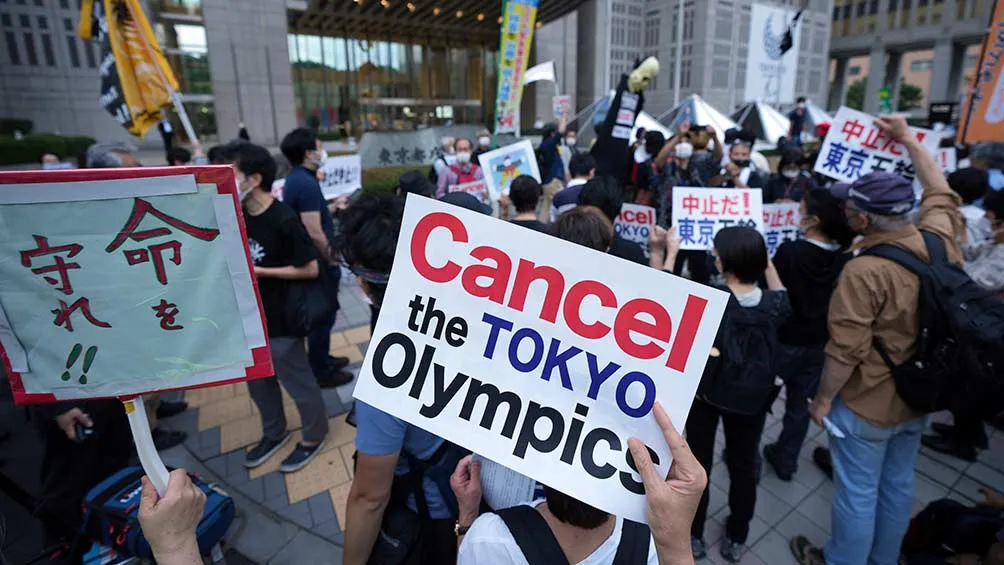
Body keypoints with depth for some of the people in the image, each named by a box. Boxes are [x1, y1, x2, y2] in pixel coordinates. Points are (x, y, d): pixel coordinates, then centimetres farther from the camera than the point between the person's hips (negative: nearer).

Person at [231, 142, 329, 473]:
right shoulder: (238, 215, 2)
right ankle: (274, 434, 45)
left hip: (280, 320, -8)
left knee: (297, 381, 10)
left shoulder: (284, 220, -22)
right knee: (258, 381, 22)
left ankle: (314, 436, 32)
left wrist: (260, 272, -20)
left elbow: (310, 269, -21)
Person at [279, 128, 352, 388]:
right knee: (323, 314, 3)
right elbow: (314, 233, -28)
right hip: (317, 261, -10)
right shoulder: (306, 182, -25)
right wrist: (331, 259, -15)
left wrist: (332, 208, 21)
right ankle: (320, 372, 18)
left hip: (309, 259, 10)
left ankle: (320, 359, 38)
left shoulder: (296, 178, 8)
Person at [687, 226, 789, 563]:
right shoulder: (773, 305, -16)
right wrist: (766, 261, 10)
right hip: (751, 398, 3)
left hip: (706, 394, -3)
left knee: (698, 463, 16)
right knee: (743, 466, 21)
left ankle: (693, 536, 32)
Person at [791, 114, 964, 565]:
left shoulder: (864, 271, -29)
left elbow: (845, 351, -26)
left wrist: (823, 398, -12)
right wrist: (909, 141, 20)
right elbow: (941, 193, 14)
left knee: (857, 494, 11)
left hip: (867, 406, -8)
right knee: (898, 485, 24)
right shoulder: (940, 240, -8)